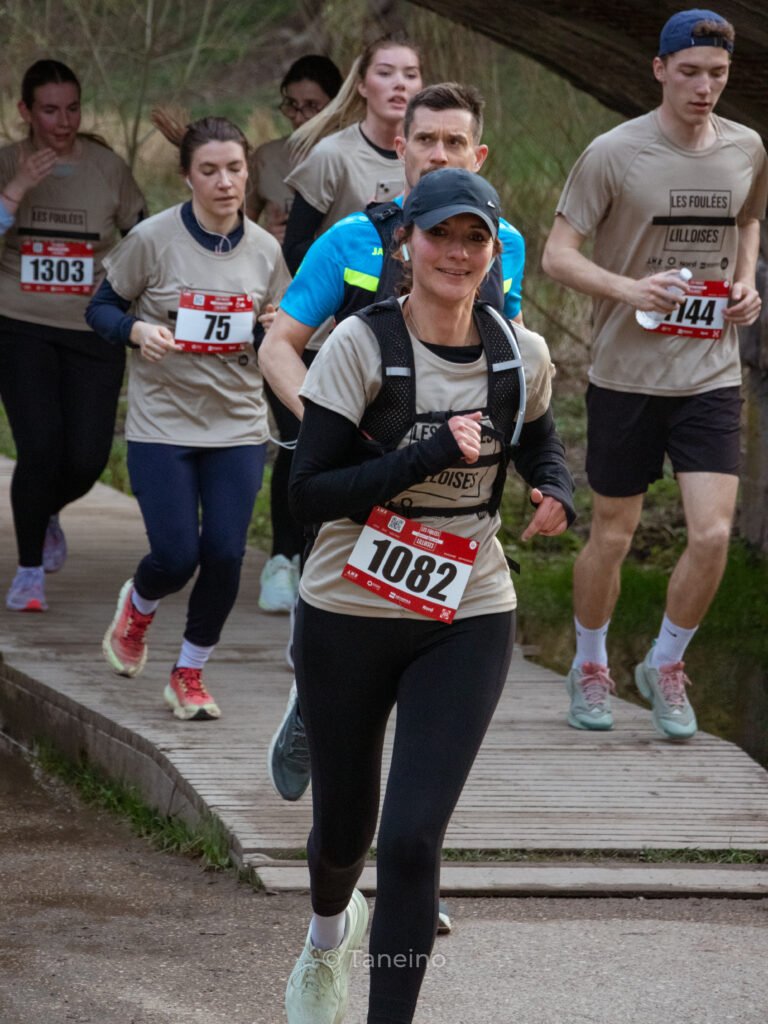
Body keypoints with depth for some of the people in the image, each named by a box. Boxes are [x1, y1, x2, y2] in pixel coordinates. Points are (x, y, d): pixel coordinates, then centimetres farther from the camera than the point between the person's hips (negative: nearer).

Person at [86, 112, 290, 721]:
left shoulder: (265, 250, 0)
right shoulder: (153, 240, -10)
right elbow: (101, 308, 0)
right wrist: (137, 330, -21)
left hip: (238, 427, 3)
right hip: (163, 425, -3)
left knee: (225, 555, -5)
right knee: (176, 557, -8)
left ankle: (189, 675, 16)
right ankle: (138, 607, 30)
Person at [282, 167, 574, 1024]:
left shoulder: (521, 356, -1)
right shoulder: (361, 345, -13)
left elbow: (540, 446, 21)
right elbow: (309, 493, -17)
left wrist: (557, 494, -1)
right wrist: (435, 453, -24)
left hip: (466, 624, 1)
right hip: (347, 619, -1)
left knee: (412, 839, -12)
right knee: (344, 830, 15)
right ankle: (329, 939, 51)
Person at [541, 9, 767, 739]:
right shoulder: (614, 154, -9)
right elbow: (556, 254, -8)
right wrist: (629, 289, -24)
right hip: (625, 373, -2)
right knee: (613, 534, 7)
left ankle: (665, 666, 14)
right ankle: (589, 669, 29)